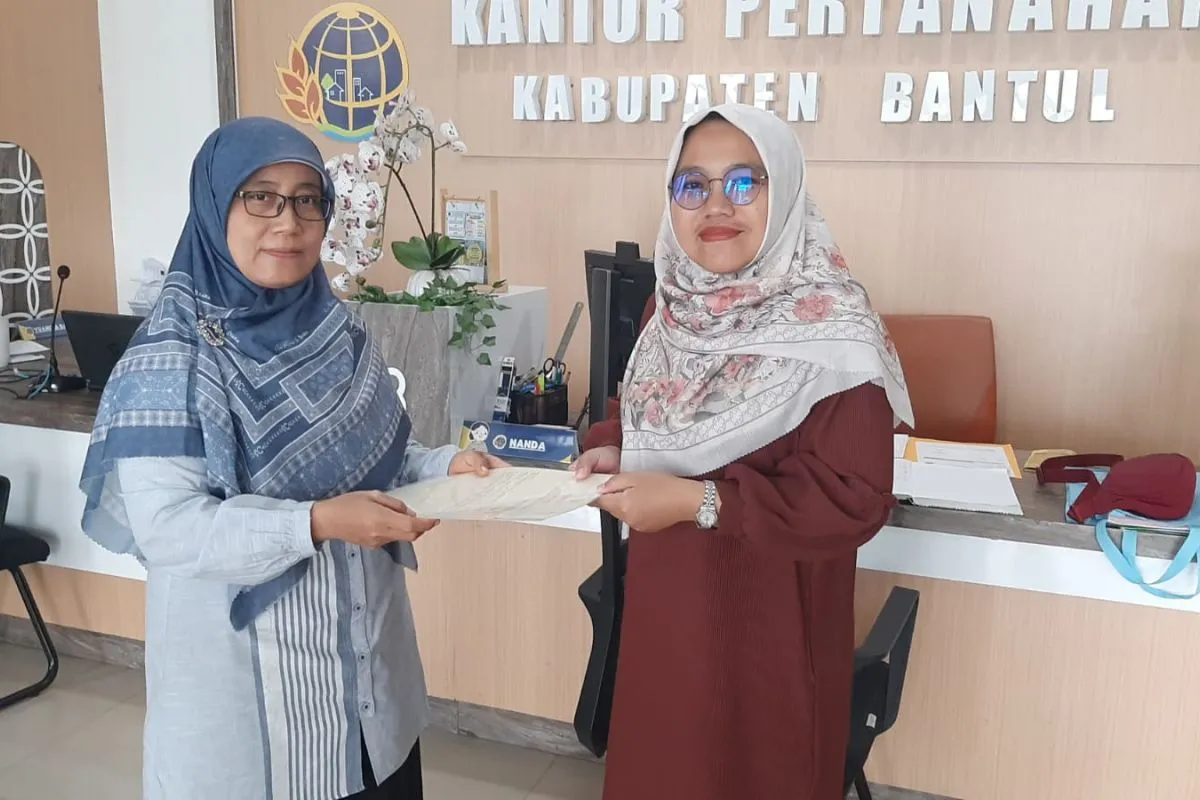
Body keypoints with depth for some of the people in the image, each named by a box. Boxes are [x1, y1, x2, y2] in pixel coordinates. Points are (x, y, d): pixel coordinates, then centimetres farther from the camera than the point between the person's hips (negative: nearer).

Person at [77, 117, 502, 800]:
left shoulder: (337, 332, 2)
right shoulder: (175, 355, -15)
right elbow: (166, 525, -21)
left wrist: (445, 467, -9)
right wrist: (316, 523, -29)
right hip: (247, 669, -5)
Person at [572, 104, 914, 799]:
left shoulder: (830, 329, -22)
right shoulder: (677, 304, 0)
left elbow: (855, 501, -24)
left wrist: (698, 501, -27)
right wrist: (611, 451, -6)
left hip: (768, 619, -6)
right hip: (667, 601, 7)